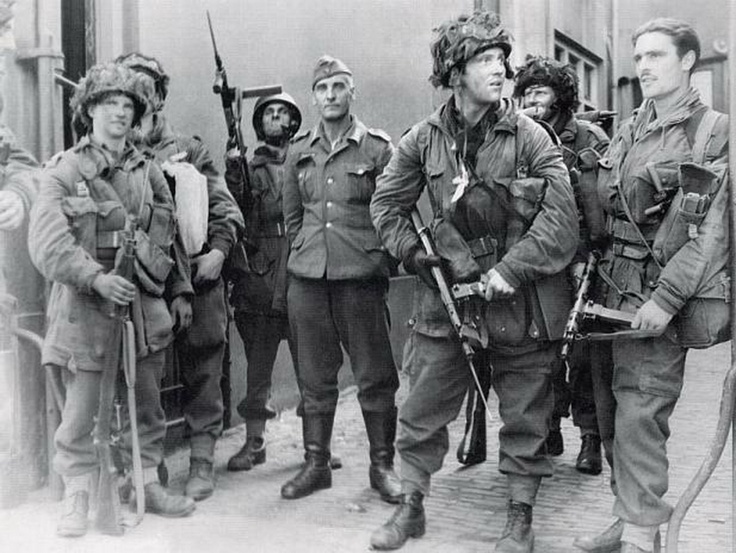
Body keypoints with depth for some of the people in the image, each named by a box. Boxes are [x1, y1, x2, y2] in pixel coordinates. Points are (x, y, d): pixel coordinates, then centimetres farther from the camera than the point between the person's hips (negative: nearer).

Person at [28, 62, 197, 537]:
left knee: (147, 407, 13)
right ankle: (77, 499, 15)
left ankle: (148, 484, 27)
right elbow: (47, 241, -12)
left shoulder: (150, 173, 13)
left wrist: (182, 291, 12)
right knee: (81, 415, 1)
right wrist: (96, 277, -25)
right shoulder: (63, 171, -1)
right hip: (84, 307, -4)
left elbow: (171, 238, 17)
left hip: (144, 304, 4)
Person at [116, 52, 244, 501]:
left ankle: (202, 460, 18)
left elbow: (225, 208, 5)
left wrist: (218, 250, -9)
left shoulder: (189, 150, 8)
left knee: (202, 372, 5)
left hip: (197, 278, 0)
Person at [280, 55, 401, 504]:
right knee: (315, 377, 11)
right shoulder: (299, 150, 11)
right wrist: (307, 252, 12)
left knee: (375, 377, 3)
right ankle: (316, 464, 22)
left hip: (361, 278, -3)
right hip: (306, 279, 4)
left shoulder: (377, 148, 0)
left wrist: (377, 261, -4)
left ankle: (382, 464, 17)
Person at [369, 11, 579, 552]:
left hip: (521, 299, -2)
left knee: (525, 416, 10)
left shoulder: (530, 136, -7)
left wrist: (510, 270, -17)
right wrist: (415, 253, -1)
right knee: (422, 410, 10)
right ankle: (411, 508, 29)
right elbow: (387, 203, 10)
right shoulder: (425, 138, 0)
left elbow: (561, 218, -13)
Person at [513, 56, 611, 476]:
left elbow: (603, 201, -7)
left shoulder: (588, 138, 0)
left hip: (580, 265, -3)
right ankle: (550, 430, 22)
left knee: (584, 352, -1)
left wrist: (587, 254, -16)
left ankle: (591, 437, 12)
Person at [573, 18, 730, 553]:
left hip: (666, 297, -5)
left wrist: (666, 297, -19)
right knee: (628, 405, 9)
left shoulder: (716, 132, -4)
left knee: (641, 411, -7)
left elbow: (712, 231, -12)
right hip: (621, 291, 6)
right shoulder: (628, 132, 14)